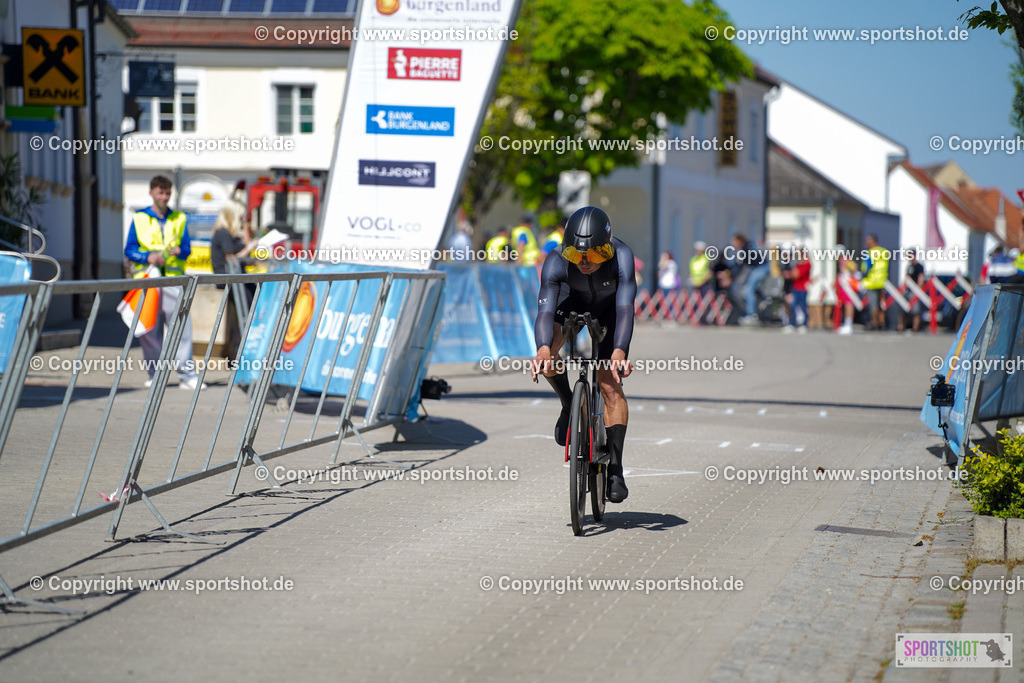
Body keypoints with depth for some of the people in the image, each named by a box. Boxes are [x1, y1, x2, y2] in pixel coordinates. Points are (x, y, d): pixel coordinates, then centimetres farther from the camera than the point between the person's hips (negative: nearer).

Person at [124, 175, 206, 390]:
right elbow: (129, 250, 7)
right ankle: (154, 374, 10)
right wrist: (148, 257, -11)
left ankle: (186, 373, -11)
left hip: (173, 278, 0)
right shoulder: (139, 219, 11)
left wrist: (179, 251, -11)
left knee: (182, 322, -11)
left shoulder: (179, 219, 15)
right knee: (150, 328, 0)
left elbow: (187, 249, 12)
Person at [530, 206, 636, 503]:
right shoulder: (556, 262, -34)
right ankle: (568, 406, -1)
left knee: (610, 384, -13)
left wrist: (619, 352, -63)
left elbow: (625, 309, -46)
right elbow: (545, 311, -43)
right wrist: (543, 349, -62)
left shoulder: (621, 256, -38)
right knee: (547, 352, -29)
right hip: (574, 303, 1)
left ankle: (615, 469, -8)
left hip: (610, 307, -1)